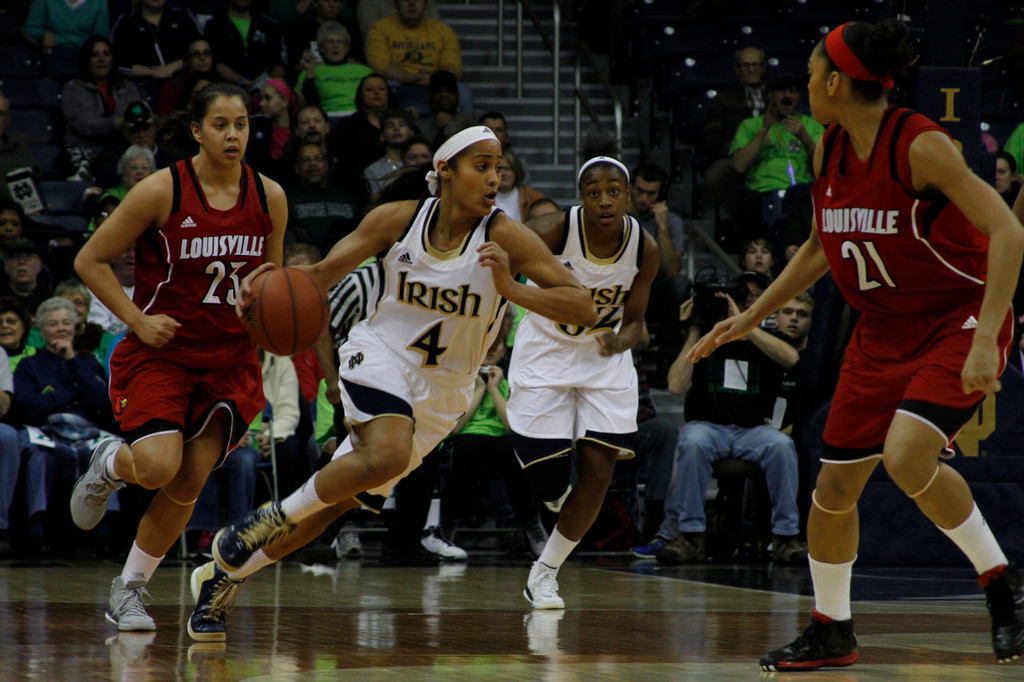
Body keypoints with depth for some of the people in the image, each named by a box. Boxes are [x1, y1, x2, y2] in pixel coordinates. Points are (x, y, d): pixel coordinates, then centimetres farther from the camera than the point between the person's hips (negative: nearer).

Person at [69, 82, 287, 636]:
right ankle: (110, 464, 14)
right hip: (159, 352, -4)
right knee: (157, 467, -23)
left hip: (229, 359, 4)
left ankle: (130, 589, 18)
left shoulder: (269, 198, 0)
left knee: (187, 485, -1)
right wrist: (138, 320, -14)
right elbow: (90, 261, -6)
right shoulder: (163, 191, -12)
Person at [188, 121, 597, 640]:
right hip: (381, 355, -2)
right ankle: (274, 516, -11)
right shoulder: (396, 220, -11)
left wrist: (510, 289, -33)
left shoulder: (505, 238, -15)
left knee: (341, 499, 6)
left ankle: (225, 570, 24)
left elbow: (584, 310, -20)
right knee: (388, 454, -33)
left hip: (441, 391, 2)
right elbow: (323, 274, 0)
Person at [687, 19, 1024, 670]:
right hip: (883, 334, 8)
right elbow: (820, 249, 19)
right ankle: (832, 632, 24)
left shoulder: (921, 145, -22)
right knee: (834, 486, 6)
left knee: (906, 456, -29)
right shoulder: (829, 152, 2)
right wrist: (750, 317, 17)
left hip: (958, 323, -8)